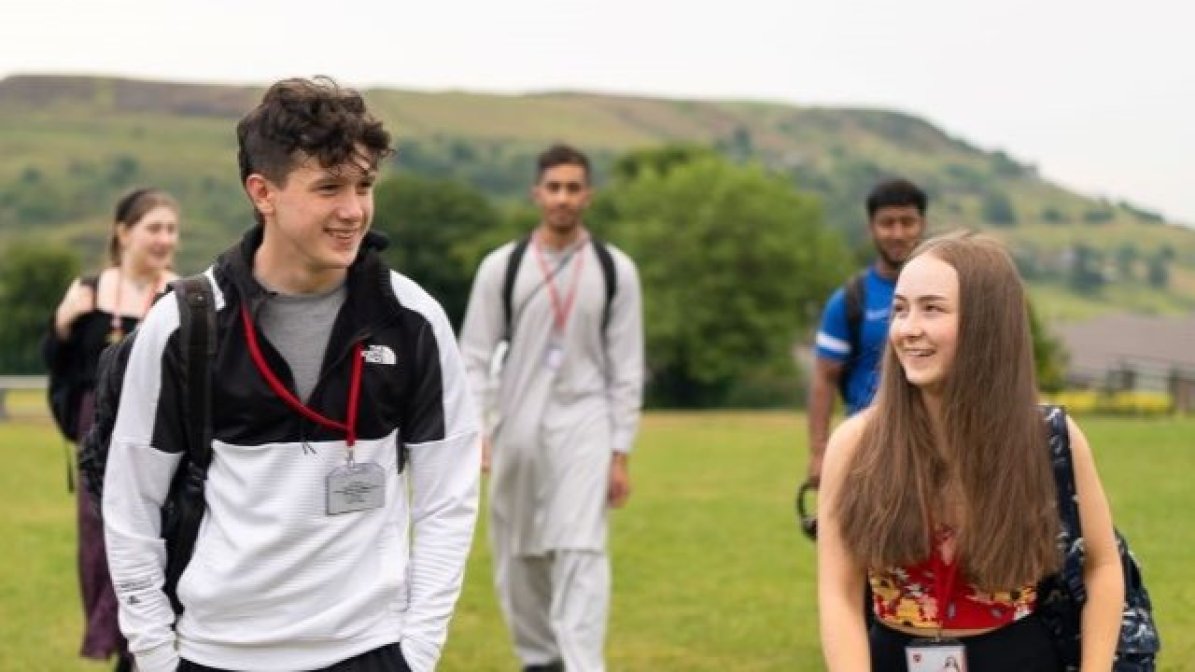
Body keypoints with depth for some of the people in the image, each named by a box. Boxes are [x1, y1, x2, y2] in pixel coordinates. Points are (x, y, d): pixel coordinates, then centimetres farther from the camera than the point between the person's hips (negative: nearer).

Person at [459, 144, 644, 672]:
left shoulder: (615, 269, 2)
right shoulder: (502, 266, 2)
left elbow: (627, 368, 3)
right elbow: (474, 356, 1)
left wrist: (621, 454, -1)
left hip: (584, 421, -2)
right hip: (517, 424, 2)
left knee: (580, 550, -15)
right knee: (519, 555, 9)